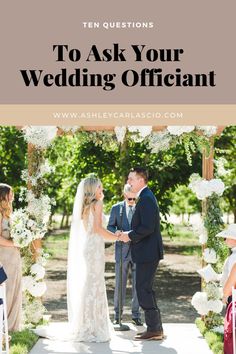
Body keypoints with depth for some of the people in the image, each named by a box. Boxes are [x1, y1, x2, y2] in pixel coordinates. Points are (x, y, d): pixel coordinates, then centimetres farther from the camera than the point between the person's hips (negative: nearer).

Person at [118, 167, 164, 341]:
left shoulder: (146, 199, -17)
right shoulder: (145, 197, 16)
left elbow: (147, 227, -24)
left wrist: (130, 236, -12)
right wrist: (129, 234, 10)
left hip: (147, 253, -11)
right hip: (147, 253, 11)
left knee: (144, 289, -6)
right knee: (146, 289, 15)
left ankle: (154, 329, -1)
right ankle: (156, 328, 21)